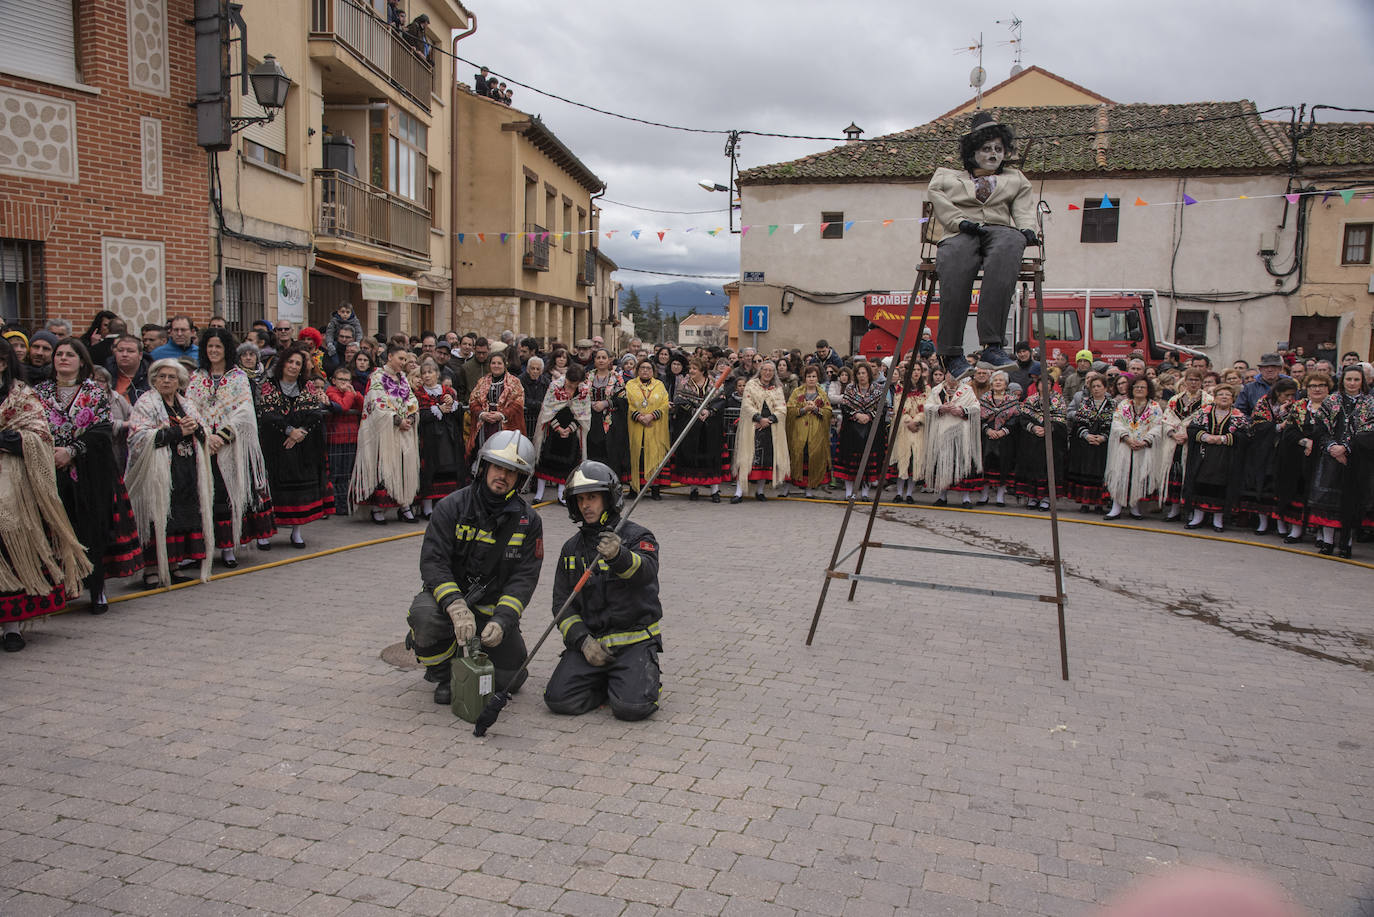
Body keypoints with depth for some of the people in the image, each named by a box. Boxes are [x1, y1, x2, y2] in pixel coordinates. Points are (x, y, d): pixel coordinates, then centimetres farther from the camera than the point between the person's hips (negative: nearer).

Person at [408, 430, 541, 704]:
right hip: (448, 596, -2)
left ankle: (468, 650, 28)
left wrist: (501, 621, -25)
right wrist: (456, 607, -34)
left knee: (510, 679, -4)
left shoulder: (528, 521, -5)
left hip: (493, 607, 2)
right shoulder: (452, 507, -11)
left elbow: (524, 579, -10)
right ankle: (441, 674, -3)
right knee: (426, 616, -35)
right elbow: (433, 563, -18)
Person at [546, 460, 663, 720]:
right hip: (590, 638, 4)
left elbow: (646, 572, -26)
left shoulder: (637, 537, -3)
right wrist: (583, 640, -8)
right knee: (559, 699, -16)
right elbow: (562, 603, 10)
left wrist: (619, 556, -49)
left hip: (635, 639, -4)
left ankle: (646, 677, 10)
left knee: (631, 706, -23)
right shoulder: (572, 548, 11)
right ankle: (605, 681, 12)